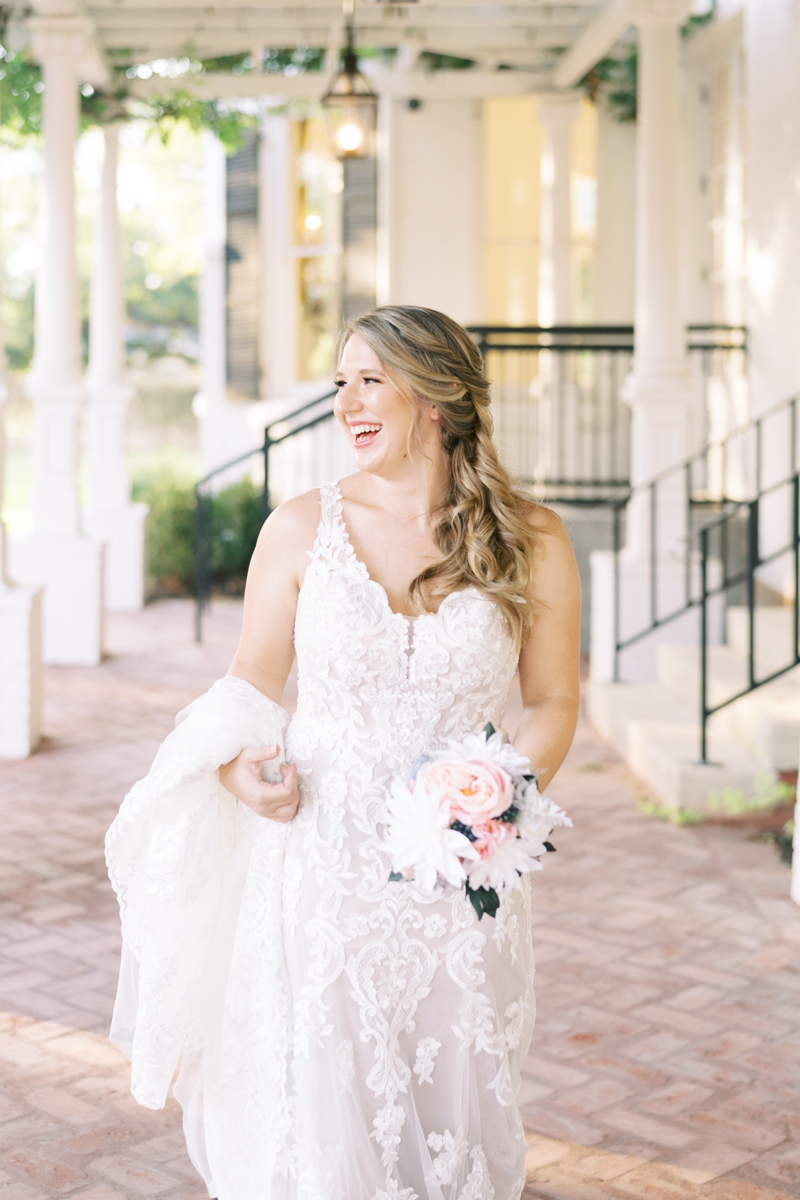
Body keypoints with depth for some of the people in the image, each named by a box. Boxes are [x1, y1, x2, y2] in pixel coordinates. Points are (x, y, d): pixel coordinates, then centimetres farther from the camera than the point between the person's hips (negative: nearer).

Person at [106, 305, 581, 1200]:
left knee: (448, 1127, 12)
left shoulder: (533, 544, -1)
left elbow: (553, 701, 7)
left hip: (457, 884, 0)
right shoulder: (302, 530, 0)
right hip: (317, 867, 0)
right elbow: (252, 683, 8)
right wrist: (239, 768, -12)